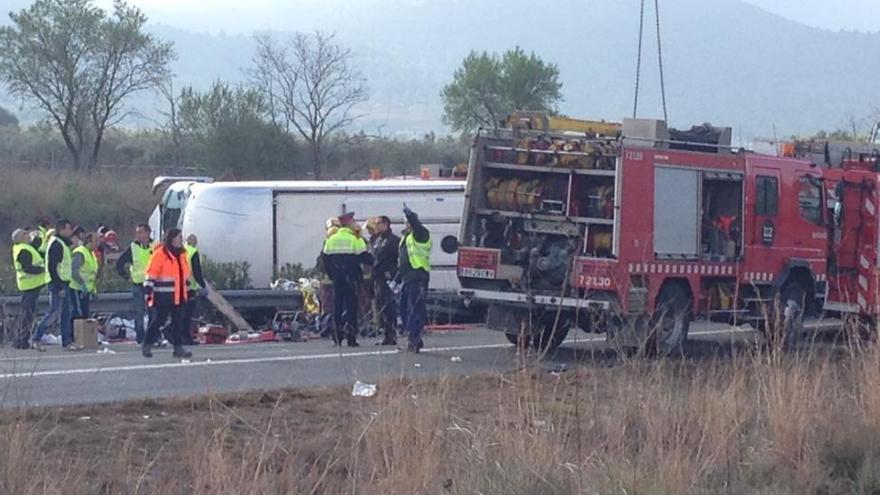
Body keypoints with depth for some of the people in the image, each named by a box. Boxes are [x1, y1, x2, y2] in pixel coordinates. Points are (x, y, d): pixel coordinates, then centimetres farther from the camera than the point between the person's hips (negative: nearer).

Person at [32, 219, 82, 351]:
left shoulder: (63, 244, 17)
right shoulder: (56, 244, -14)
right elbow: (52, 267, -21)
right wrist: (59, 287, -22)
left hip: (64, 284, 10)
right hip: (58, 284, -10)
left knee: (66, 314, 9)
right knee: (54, 313, -8)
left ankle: (68, 342, 11)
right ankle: (36, 338, -1)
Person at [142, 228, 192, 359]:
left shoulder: (181, 254, 13)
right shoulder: (160, 254, -11)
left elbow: (185, 273, 24)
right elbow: (151, 273, -13)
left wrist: (187, 283, 26)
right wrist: (148, 291, -17)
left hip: (179, 296, 7)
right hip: (163, 297, -7)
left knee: (178, 322, 6)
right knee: (158, 320, -2)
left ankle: (178, 348, 9)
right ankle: (146, 345, 10)